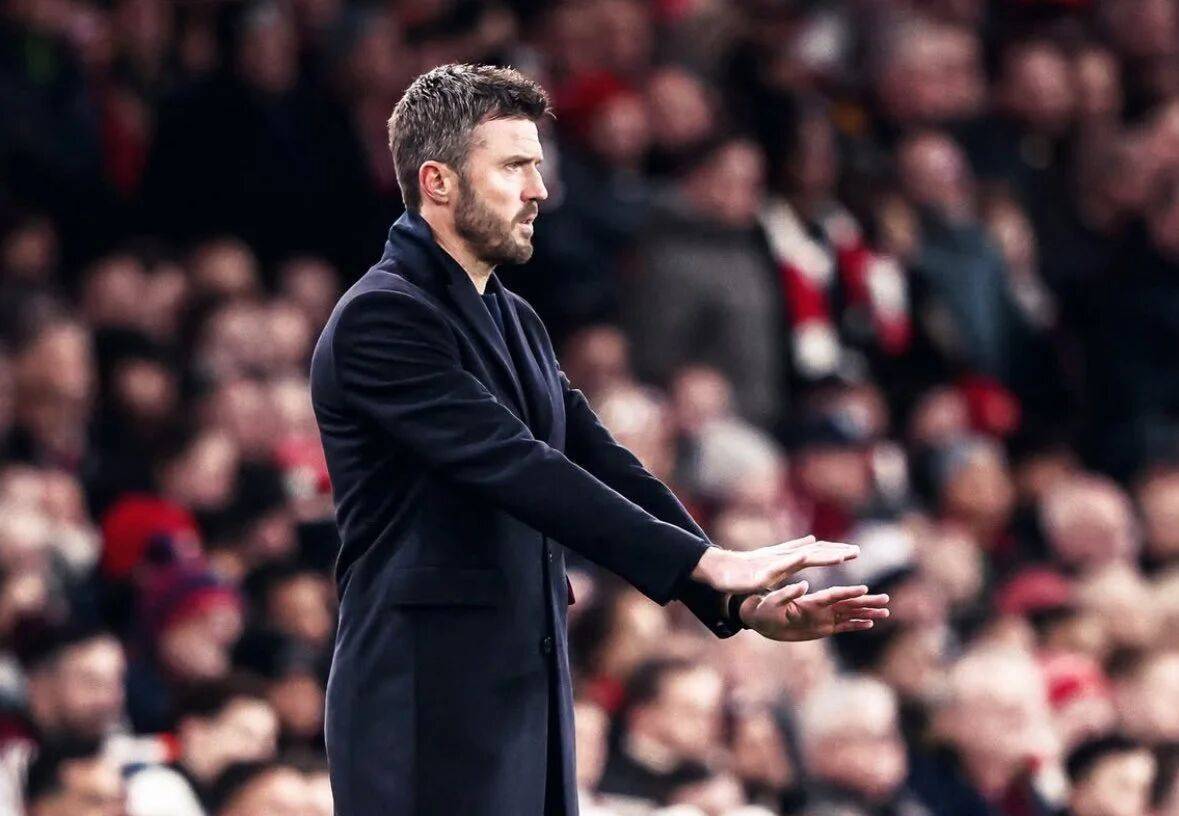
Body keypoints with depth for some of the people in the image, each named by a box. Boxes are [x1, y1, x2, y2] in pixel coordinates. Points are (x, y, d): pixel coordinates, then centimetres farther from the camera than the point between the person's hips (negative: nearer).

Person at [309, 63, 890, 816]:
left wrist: (742, 600, -1)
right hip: (426, 707, -9)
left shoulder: (516, 324, 17)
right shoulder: (379, 319, -13)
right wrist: (707, 563, -24)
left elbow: (603, 469, 12)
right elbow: (516, 469, -21)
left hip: (529, 695, 9)